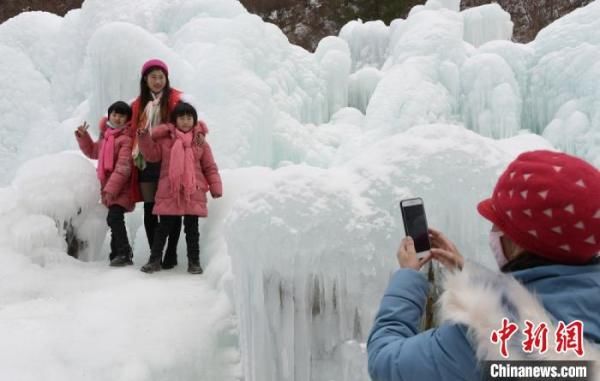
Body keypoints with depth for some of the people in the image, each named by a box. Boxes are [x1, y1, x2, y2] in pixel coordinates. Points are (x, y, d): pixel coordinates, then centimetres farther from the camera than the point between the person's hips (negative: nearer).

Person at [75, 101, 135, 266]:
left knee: (114, 218, -20)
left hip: (120, 188, -9)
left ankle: (123, 252, -13)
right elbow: (93, 152, 30)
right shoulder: (105, 135, 14)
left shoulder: (126, 138, -14)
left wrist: (111, 188, -22)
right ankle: (117, 254, 25)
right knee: (115, 220, 15)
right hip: (109, 187, 9)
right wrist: (83, 136, 16)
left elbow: (123, 167, -20)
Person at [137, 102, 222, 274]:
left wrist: (215, 187, 0)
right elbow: (152, 155, 4)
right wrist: (145, 138, -8)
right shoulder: (165, 139, 4)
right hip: (169, 193, 0)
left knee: (192, 229, 8)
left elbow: (210, 167, 5)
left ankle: (194, 261, 18)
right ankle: (154, 259, 20)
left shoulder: (200, 142, 4)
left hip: (193, 193, 0)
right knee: (163, 228, 8)